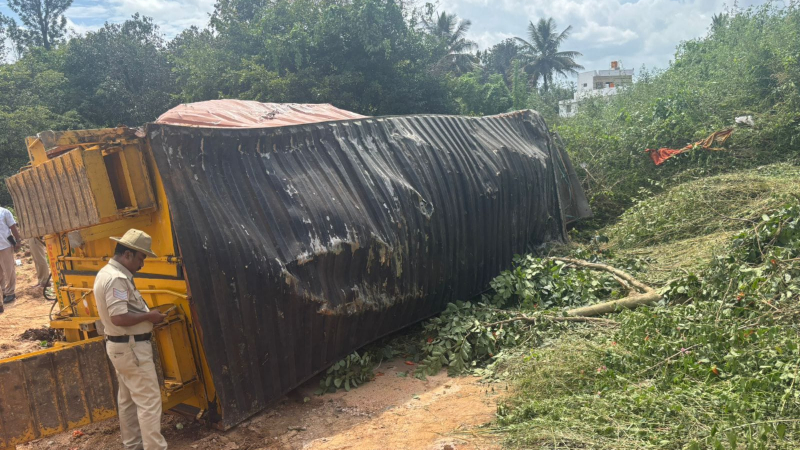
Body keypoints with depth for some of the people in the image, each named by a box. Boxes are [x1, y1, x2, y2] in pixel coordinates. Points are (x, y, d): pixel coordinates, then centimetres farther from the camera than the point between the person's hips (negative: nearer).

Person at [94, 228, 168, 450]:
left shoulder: (106, 273, 11)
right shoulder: (117, 278, -22)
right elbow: (119, 318, -29)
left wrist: (145, 313, 8)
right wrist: (148, 317, -16)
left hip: (120, 345, 11)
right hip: (131, 347, -11)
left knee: (128, 400, 19)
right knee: (149, 402, -5)